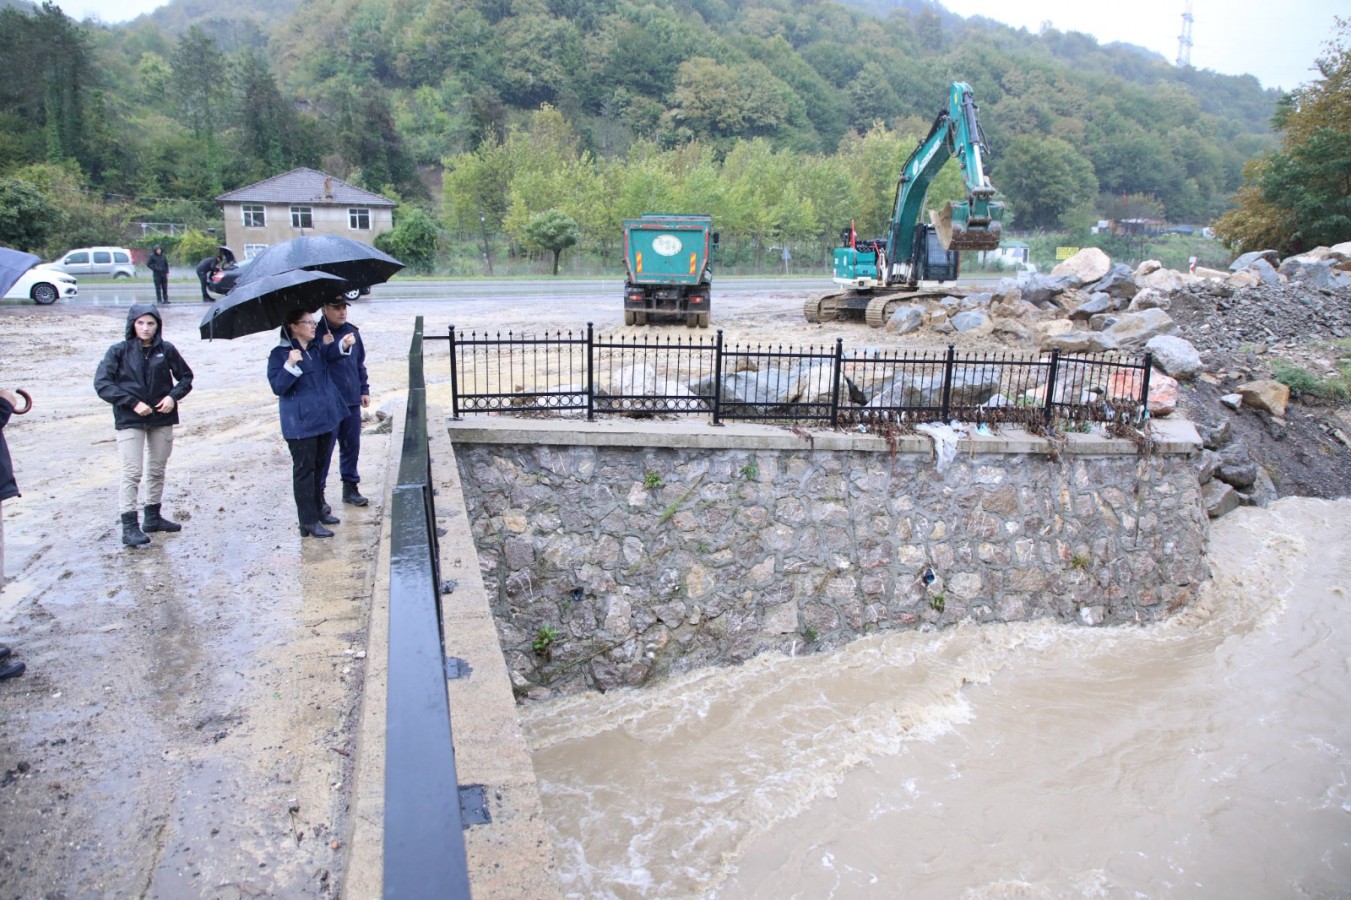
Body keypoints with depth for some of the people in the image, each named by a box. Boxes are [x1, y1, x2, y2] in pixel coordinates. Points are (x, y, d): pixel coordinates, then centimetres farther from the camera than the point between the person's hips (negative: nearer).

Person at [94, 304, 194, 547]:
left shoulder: (166, 350, 1)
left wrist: (174, 396, -9)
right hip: (129, 420, -3)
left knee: (157, 470, 13)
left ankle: (153, 518, 27)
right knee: (133, 473, -6)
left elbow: (186, 377, 10)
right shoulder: (119, 351, -4)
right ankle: (129, 526, -3)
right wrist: (133, 403, -17)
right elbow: (102, 383, -8)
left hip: (162, 418, 3)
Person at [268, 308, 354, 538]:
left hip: (325, 419, 7)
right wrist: (290, 365, -29)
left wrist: (343, 344, -32)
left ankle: (318, 509, 30)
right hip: (301, 425, -6)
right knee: (304, 471, -2)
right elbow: (277, 387, -15)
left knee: (319, 467, 17)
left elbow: (331, 352, -11)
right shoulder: (280, 354, -8)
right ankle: (309, 521, 3)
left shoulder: (318, 347, 10)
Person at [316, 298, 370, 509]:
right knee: (324, 449, 1)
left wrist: (364, 390, 14)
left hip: (352, 401, 5)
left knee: (351, 447, 13)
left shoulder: (352, 332, 7)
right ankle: (318, 492, 12)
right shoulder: (317, 334, -9)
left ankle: (350, 487, 26)